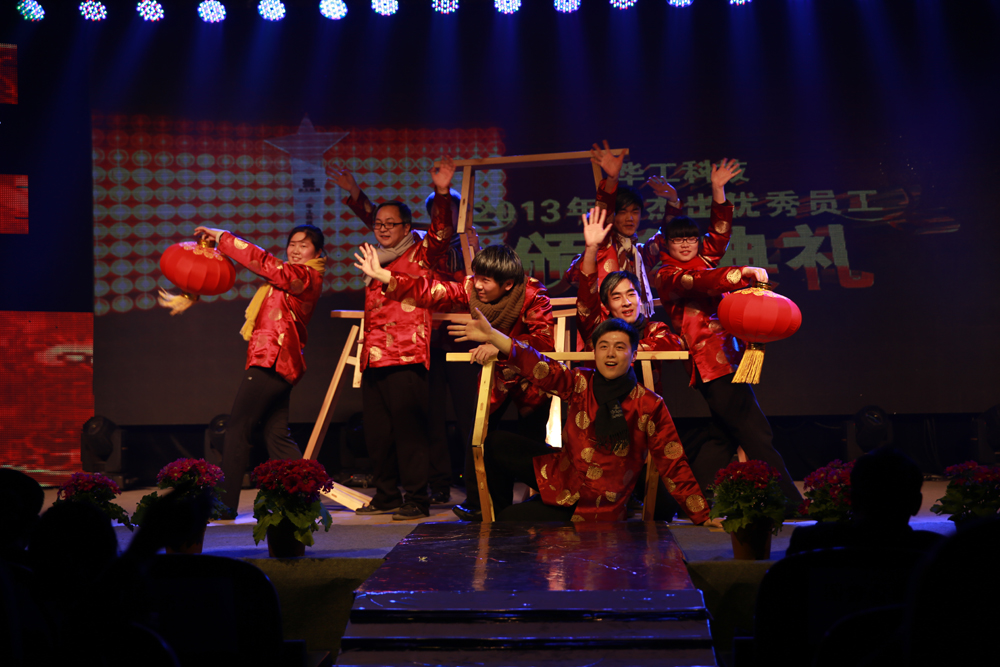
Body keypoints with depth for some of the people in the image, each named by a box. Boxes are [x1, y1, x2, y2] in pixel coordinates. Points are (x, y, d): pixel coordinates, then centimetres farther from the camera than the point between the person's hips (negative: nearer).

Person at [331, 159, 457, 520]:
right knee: (376, 432, 11)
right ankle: (387, 496, 23)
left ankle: (417, 500, -3)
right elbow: (370, 217, 37)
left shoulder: (421, 253, 0)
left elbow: (441, 231, -18)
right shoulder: (378, 256, 19)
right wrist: (353, 193, 37)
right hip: (373, 357, 8)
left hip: (406, 358, -8)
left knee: (408, 429, -8)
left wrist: (442, 192, -29)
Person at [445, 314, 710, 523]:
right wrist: (491, 336, -35)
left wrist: (705, 519, -16)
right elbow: (539, 367, -20)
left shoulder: (650, 407, -16)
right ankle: (501, 512, 22)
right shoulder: (582, 384, -6)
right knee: (496, 444, 2)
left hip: (593, 508, -4)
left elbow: (674, 467, -13)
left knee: (511, 521, -8)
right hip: (559, 474, 5)